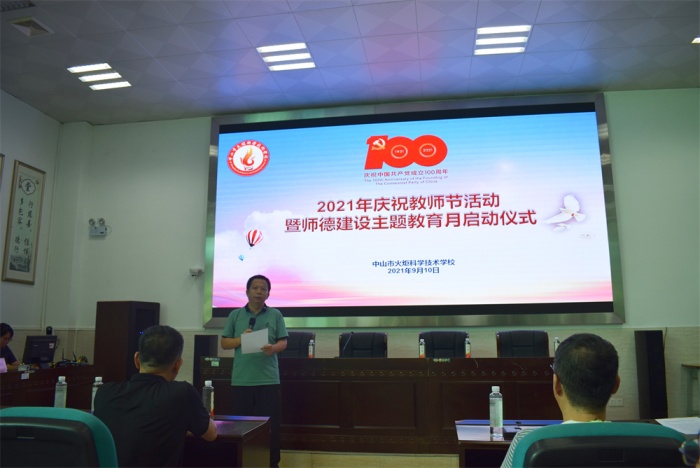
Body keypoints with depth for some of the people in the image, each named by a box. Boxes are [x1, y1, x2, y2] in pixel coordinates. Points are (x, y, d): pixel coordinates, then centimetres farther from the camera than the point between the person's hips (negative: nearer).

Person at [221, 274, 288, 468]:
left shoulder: (275, 315, 5)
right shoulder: (235, 315, 8)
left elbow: (283, 342, 3)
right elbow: (224, 343, 7)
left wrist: (273, 348, -19)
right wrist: (241, 339, -12)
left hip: (268, 379, -1)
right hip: (241, 379, 1)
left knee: (270, 424, 3)